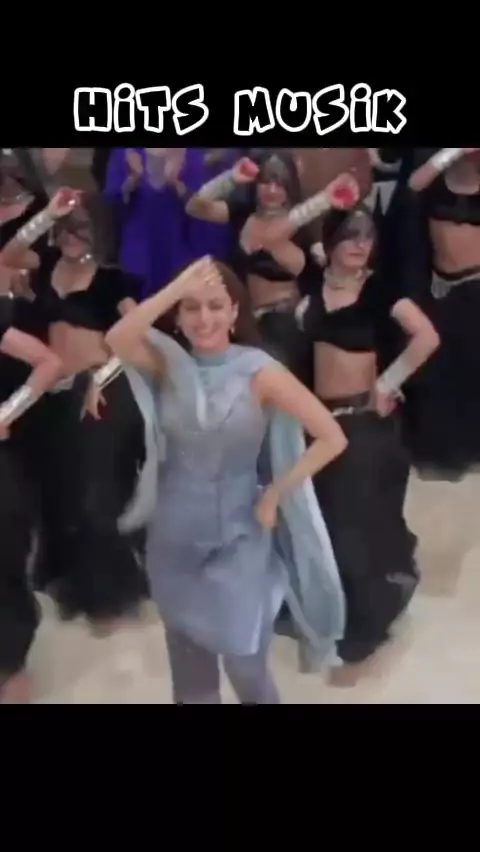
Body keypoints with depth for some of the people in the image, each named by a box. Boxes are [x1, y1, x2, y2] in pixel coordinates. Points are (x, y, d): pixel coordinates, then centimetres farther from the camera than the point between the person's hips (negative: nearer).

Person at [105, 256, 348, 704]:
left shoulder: (259, 371, -13)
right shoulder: (168, 363, -4)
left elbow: (332, 438, -16)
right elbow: (116, 339, -25)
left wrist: (274, 495, -13)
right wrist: (178, 286, -29)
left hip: (238, 537, -3)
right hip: (174, 536, 3)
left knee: (244, 662, 2)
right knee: (187, 659, 17)